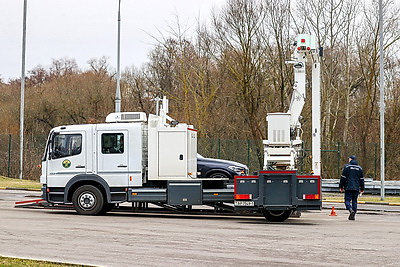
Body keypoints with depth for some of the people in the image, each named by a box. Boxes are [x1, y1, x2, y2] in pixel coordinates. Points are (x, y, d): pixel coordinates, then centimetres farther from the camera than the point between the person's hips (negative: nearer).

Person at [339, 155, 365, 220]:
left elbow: (343, 177, -3)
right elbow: (361, 179, 13)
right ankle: (353, 215, 7)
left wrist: (341, 186, 2)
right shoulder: (359, 168, 12)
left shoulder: (347, 166, -1)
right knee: (354, 201, 9)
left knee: (347, 200, -1)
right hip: (356, 188, 4)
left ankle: (351, 210, -27)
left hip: (348, 187, -4)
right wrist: (362, 189, 18)